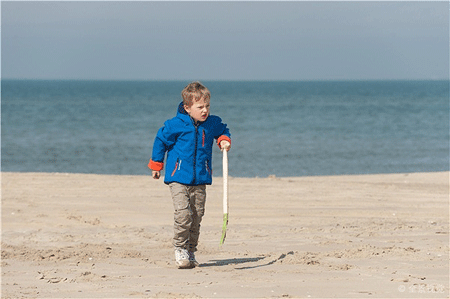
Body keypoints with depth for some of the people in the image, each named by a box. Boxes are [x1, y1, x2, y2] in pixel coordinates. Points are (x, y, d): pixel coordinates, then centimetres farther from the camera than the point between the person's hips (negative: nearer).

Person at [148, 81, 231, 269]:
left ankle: (190, 251, 20)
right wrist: (156, 165, 14)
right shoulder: (175, 125, -10)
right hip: (178, 177, -4)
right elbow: (161, 141, 6)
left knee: (197, 216, 6)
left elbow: (223, 131, 25)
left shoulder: (213, 124, 1)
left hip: (200, 179, 4)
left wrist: (224, 140, 1)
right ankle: (180, 249, -1)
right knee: (183, 213, -18)